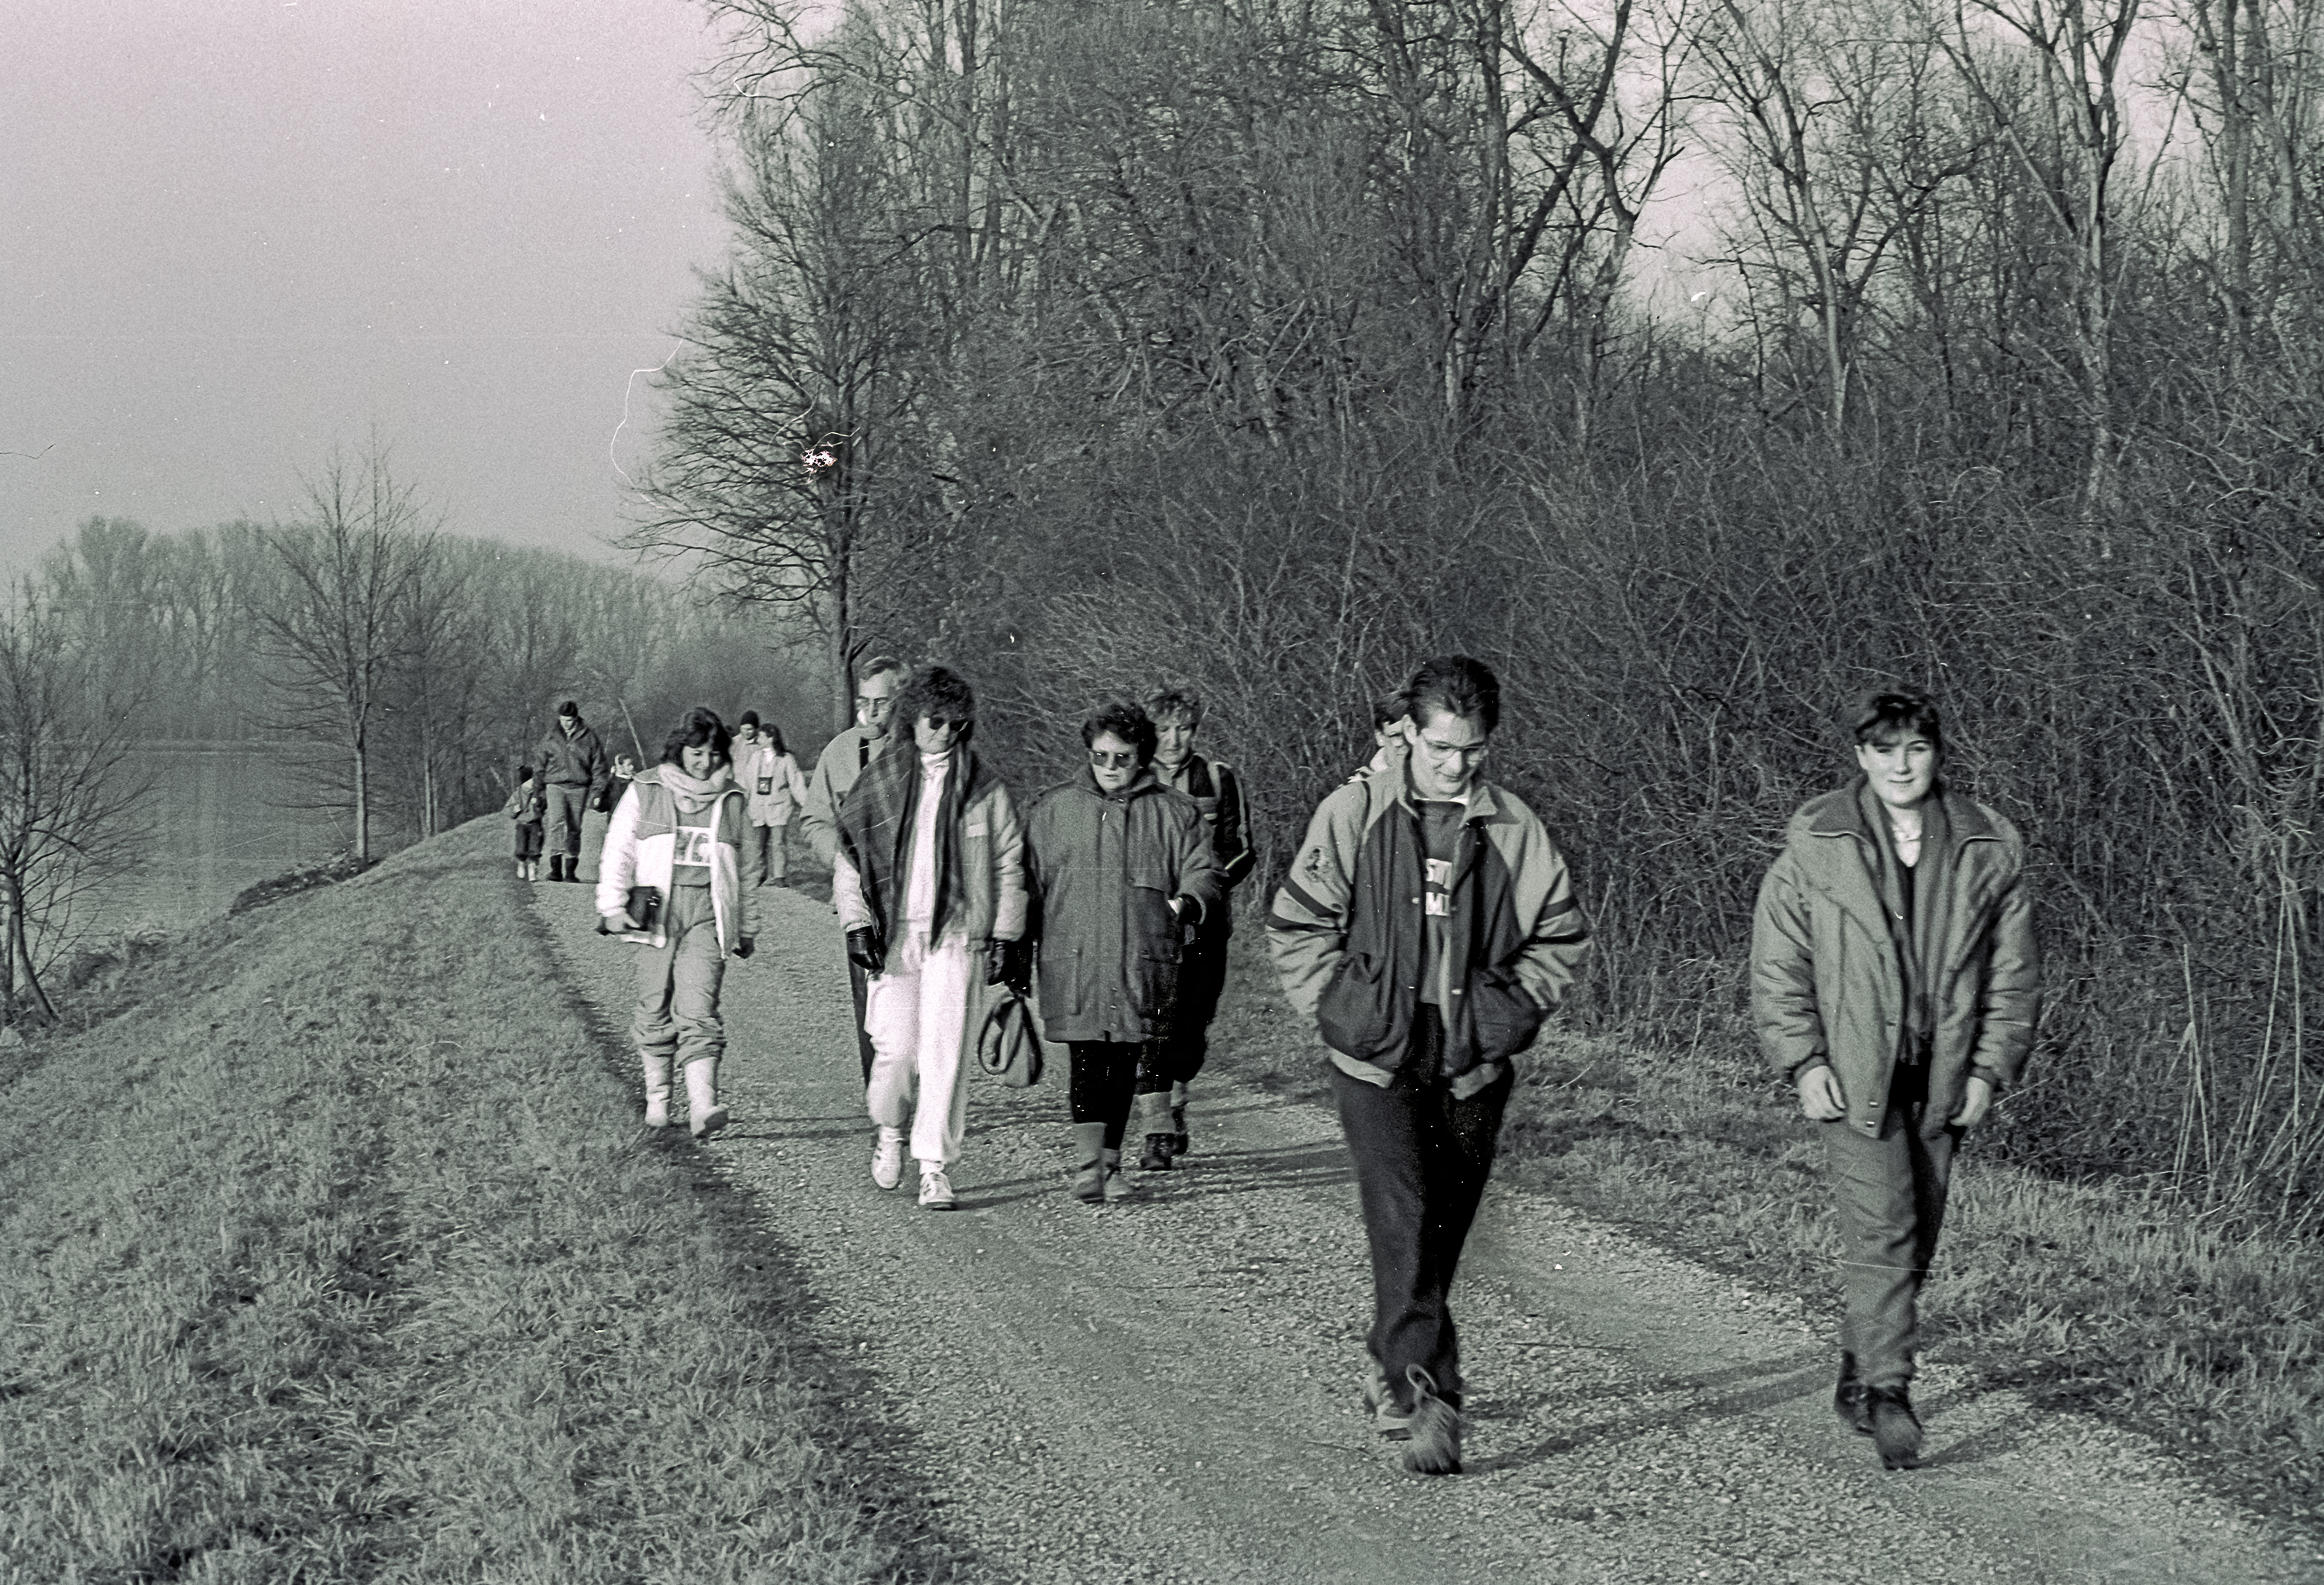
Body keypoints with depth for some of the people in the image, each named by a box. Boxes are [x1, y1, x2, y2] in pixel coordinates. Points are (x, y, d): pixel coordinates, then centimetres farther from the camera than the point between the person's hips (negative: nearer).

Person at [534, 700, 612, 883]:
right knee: (557, 823, -19)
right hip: (556, 786, 0)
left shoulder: (589, 737, 2)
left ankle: (571, 869, 14)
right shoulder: (551, 737, 6)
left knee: (574, 830, 5)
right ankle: (556, 866, -24)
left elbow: (599, 766, 5)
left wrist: (598, 792, 0)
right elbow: (540, 763, 15)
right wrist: (537, 791, 12)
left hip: (579, 788, 0)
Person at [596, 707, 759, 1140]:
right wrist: (613, 906, -3)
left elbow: (746, 868, 20)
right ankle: (657, 1096, 18)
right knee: (655, 1009, 3)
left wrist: (748, 928, 22)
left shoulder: (732, 800, 13)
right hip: (657, 907, 0)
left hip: (709, 913, 0)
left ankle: (702, 1105, -23)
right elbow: (618, 851, 7)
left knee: (699, 1010, -13)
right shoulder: (646, 791, 8)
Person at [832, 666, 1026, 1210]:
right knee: (896, 1047, -5)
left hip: (956, 935, 0)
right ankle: (889, 1130, 25)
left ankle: (936, 1166, -2)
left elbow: (1008, 867, 8)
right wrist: (856, 925, -1)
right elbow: (848, 859, 8)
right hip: (892, 934, 0)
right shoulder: (877, 782, 5)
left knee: (945, 1049, -7)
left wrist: (1005, 937, 3)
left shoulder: (986, 788, 5)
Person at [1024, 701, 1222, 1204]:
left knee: (1124, 1067, 6)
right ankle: (1087, 1162, -15)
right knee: (1087, 1062, -11)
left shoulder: (1174, 813, 8)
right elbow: (1028, 883, 14)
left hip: (1143, 962, 1)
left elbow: (1204, 873, 8)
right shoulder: (1054, 809, 9)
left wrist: (1187, 902, -15)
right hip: (1073, 959, -1)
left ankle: (1111, 1163, 16)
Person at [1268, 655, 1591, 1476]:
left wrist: (1516, 1006, -1)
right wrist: (1339, 1003, -7)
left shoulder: (1511, 825, 2)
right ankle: (1428, 1399, -15)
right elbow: (1295, 926, 2)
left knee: (1442, 1234, 11)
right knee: (1405, 1227, -14)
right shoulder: (1355, 813, -4)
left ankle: (1389, 1363, 33)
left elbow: (1563, 937, 12)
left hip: (1473, 1068, 3)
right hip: (1379, 1065, -3)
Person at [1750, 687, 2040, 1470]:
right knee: (1882, 1231, -14)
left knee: (1915, 1240, 9)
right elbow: (1777, 965, 1)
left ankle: (1858, 1378, 24)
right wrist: (1803, 1061, -7)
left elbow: (2015, 972, 8)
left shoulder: (1988, 852, 3)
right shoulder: (1815, 847, -2)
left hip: (1942, 1080, 3)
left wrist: (1990, 1068, 0)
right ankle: (1887, 1393, -15)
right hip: (1853, 1075, -3)